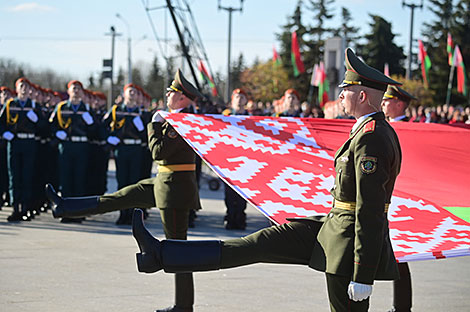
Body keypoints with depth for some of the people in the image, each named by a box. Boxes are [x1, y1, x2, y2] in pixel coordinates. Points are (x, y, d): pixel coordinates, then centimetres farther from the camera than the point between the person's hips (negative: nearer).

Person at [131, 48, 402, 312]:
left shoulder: (371, 139, -20)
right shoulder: (376, 131, 13)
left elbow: (369, 211, -24)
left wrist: (363, 276, -25)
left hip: (350, 242, -10)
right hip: (332, 225, 10)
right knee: (265, 242, 6)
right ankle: (163, 255, 7)